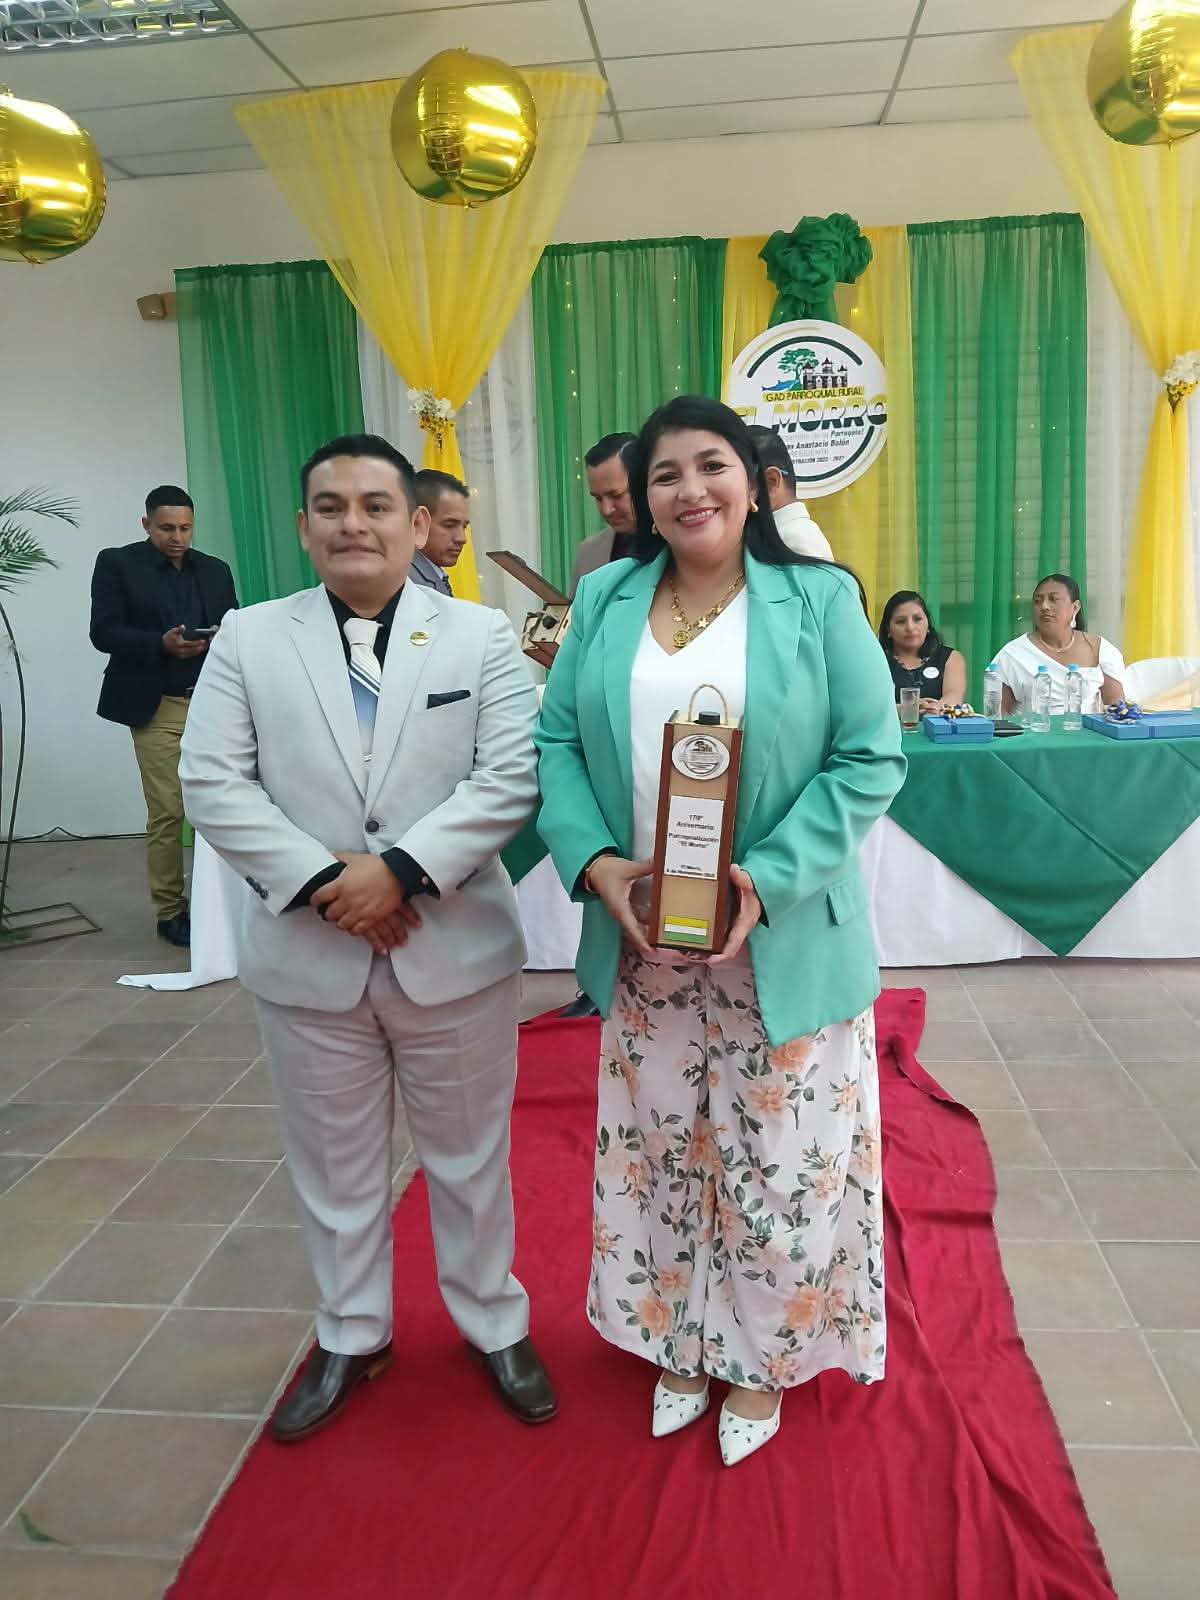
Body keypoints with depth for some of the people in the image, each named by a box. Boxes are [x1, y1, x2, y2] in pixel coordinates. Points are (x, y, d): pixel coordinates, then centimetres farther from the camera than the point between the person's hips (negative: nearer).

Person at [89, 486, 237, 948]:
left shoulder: (215, 570, 14)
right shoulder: (117, 564, 3)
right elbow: (103, 632, -4)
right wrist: (161, 644, -18)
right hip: (157, 707, -3)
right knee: (166, 813, -3)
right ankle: (169, 910, 7)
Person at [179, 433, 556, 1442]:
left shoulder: (482, 637, -1)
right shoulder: (249, 639, 2)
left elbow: (510, 780, -9)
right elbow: (213, 783, -5)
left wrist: (401, 869, -20)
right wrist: (322, 880, -16)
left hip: (455, 951, -1)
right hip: (308, 958, 1)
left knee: (469, 1155, 16)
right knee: (334, 1162, 17)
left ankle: (495, 1324, 38)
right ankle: (352, 1337, 39)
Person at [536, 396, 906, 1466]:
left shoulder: (820, 599, -5)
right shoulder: (604, 601, 5)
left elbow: (870, 760, -8)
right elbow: (557, 741, 3)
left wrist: (764, 880, -19)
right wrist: (594, 863, -14)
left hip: (782, 943, -2)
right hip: (642, 943, 3)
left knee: (780, 1156, 9)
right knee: (658, 1145, 15)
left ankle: (762, 1356, 34)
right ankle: (679, 1341, 39)